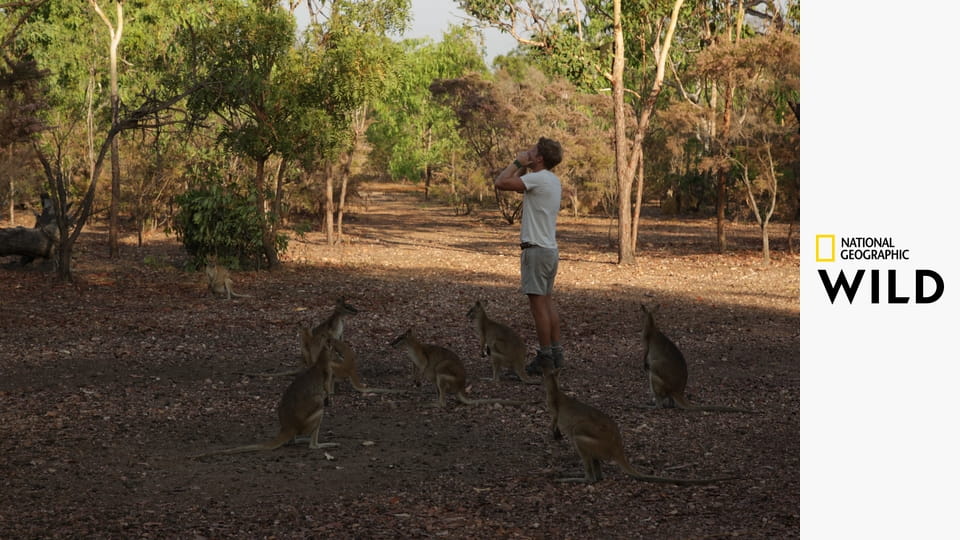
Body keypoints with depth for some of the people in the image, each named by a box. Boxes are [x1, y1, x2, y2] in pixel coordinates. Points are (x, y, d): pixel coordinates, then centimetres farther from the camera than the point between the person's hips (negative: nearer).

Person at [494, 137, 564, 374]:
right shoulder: (552, 180, 13)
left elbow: (501, 183, -21)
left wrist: (517, 163, -9)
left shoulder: (539, 179, -16)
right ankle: (555, 352, 18)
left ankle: (545, 357, -3)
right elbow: (515, 186, 25)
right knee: (547, 302, 15)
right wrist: (523, 167, 15)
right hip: (550, 249, 10)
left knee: (538, 304, -6)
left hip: (536, 250, -10)